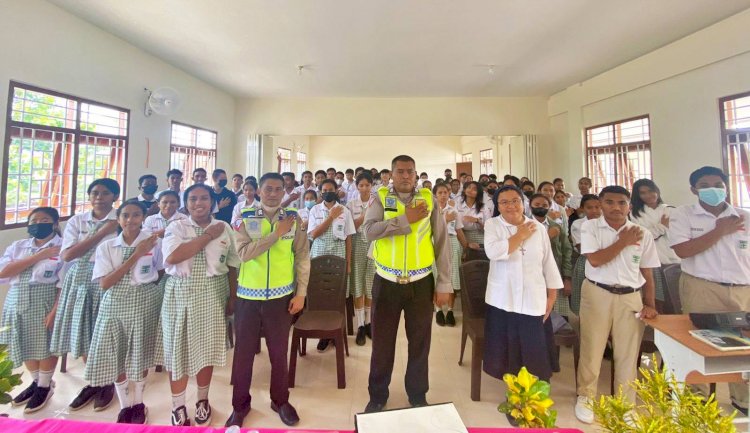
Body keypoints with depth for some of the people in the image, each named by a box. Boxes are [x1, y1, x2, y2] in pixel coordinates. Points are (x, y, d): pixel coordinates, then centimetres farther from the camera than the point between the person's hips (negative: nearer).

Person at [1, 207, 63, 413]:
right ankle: (36, 381, 34)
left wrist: (55, 310, -18)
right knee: (25, 345, 14)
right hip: (18, 302, 5)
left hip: (45, 302, -5)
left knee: (45, 345, 3)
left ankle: (45, 385, 24)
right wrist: (38, 256, -15)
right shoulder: (18, 246, 9)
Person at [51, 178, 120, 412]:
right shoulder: (76, 221, 6)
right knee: (83, 333, 11)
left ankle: (108, 382, 24)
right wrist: (101, 233, -11)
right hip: (79, 280, 4)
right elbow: (66, 255, -5)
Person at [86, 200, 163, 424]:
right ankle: (125, 404, 29)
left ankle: (138, 403, 29)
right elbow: (104, 284, -11)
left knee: (140, 354, 7)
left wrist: (147, 280, -7)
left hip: (145, 303, -1)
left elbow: (162, 272, 10)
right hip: (115, 304, 2)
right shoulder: (106, 246, -1)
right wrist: (135, 255, -17)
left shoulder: (152, 242, -4)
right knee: (115, 355, 7)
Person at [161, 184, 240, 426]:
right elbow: (171, 258, -19)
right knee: (179, 348, 8)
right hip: (180, 294, 0)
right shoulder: (176, 227, -1)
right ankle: (178, 406, 29)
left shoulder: (224, 228, 2)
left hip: (213, 294, 1)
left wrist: (232, 298, 1)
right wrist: (208, 236, -17)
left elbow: (232, 266, 4)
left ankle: (202, 400, 34)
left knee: (207, 347, 11)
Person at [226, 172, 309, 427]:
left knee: (279, 352, 14)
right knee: (244, 352, 14)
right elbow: (244, 252, -17)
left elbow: (303, 257, -1)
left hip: (281, 296, 0)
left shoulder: (293, 219, -1)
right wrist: (277, 233, -20)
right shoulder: (245, 218, -2)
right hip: (248, 295, 0)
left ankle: (280, 400, 36)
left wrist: (300, 293, -5)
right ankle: (240, 404, 36)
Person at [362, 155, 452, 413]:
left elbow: (442, 241, -1)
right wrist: (406, 219, -19)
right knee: (382, 342, 14)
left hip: (421, 282, 1)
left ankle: (418, 395, 39)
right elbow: (369, 231, -17)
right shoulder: (381, 198, -1)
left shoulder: (428, 199, 1)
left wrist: (444, 284, -4)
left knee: (420, 342, 15)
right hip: (386, 282, 0)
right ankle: (377, 396, 36)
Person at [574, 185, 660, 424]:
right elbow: (595, 260, -14)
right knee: (591, 349, 7)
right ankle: (585, 397, 27)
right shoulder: (590, 227, -3)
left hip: (630, 297, 3)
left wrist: (650, 304, 1)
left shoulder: (643, 234, 5)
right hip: (597, 294, -2)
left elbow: (647, 273, 8)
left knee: (628, 354, 10)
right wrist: (623, 242, -9)